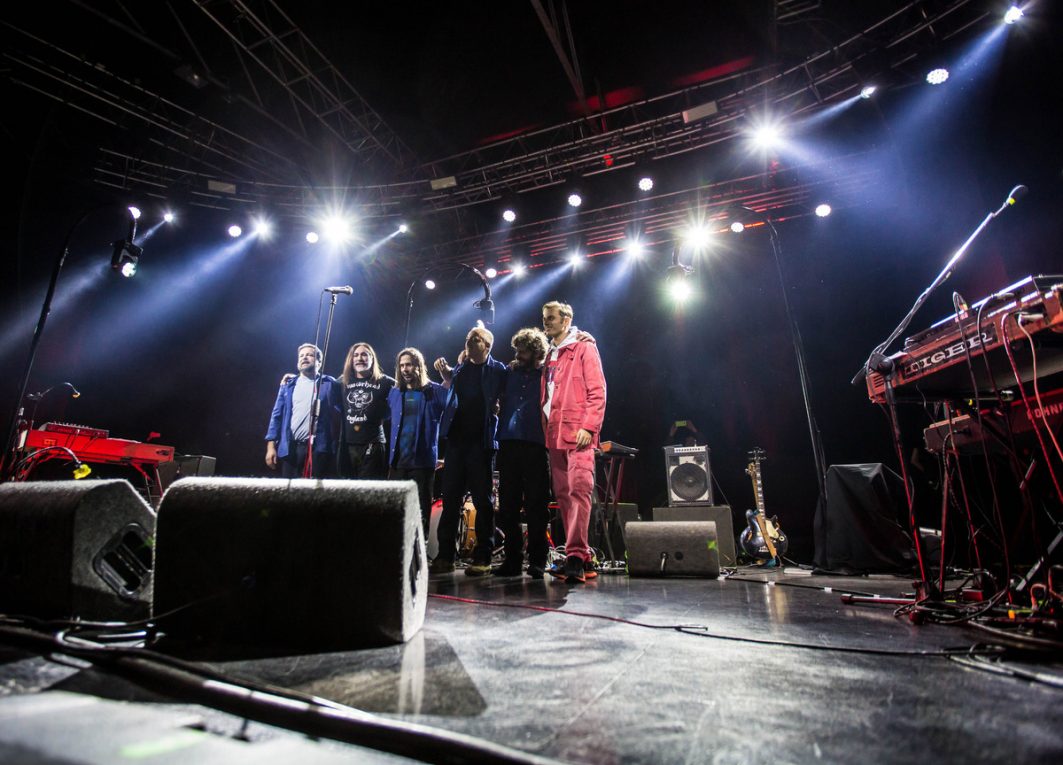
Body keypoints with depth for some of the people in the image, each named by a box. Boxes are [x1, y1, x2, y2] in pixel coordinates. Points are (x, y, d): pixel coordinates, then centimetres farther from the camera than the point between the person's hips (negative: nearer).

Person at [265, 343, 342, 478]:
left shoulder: (329, 384, 7)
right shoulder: (289, 384, 15)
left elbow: (337, 414, 2)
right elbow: (277, 415, 12)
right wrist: (271, 445, 4)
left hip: (319, 447, -3)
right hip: (290, 447, 3)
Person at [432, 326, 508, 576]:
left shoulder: (498, 371, 0)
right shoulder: (460, 369, 14)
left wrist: (497, 408, -19)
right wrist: (444, 371, 14)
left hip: (481, 442, -5)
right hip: (456, 439, 5)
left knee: (482, 500, 2)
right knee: (450, 499, 7)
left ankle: (482, 558, 10)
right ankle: (445, 556, 15)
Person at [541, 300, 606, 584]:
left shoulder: (584, 348, 2)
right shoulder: (550, 355, 23)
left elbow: (597, 391, -6)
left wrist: (589, 426, -17)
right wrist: (545, 430, 12)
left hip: (578, 434, -7)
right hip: (554, 435, 7)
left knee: (578, 491, -15)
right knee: (563, 494, 6)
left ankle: (576, 557, -15)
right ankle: (576, 556, 12)